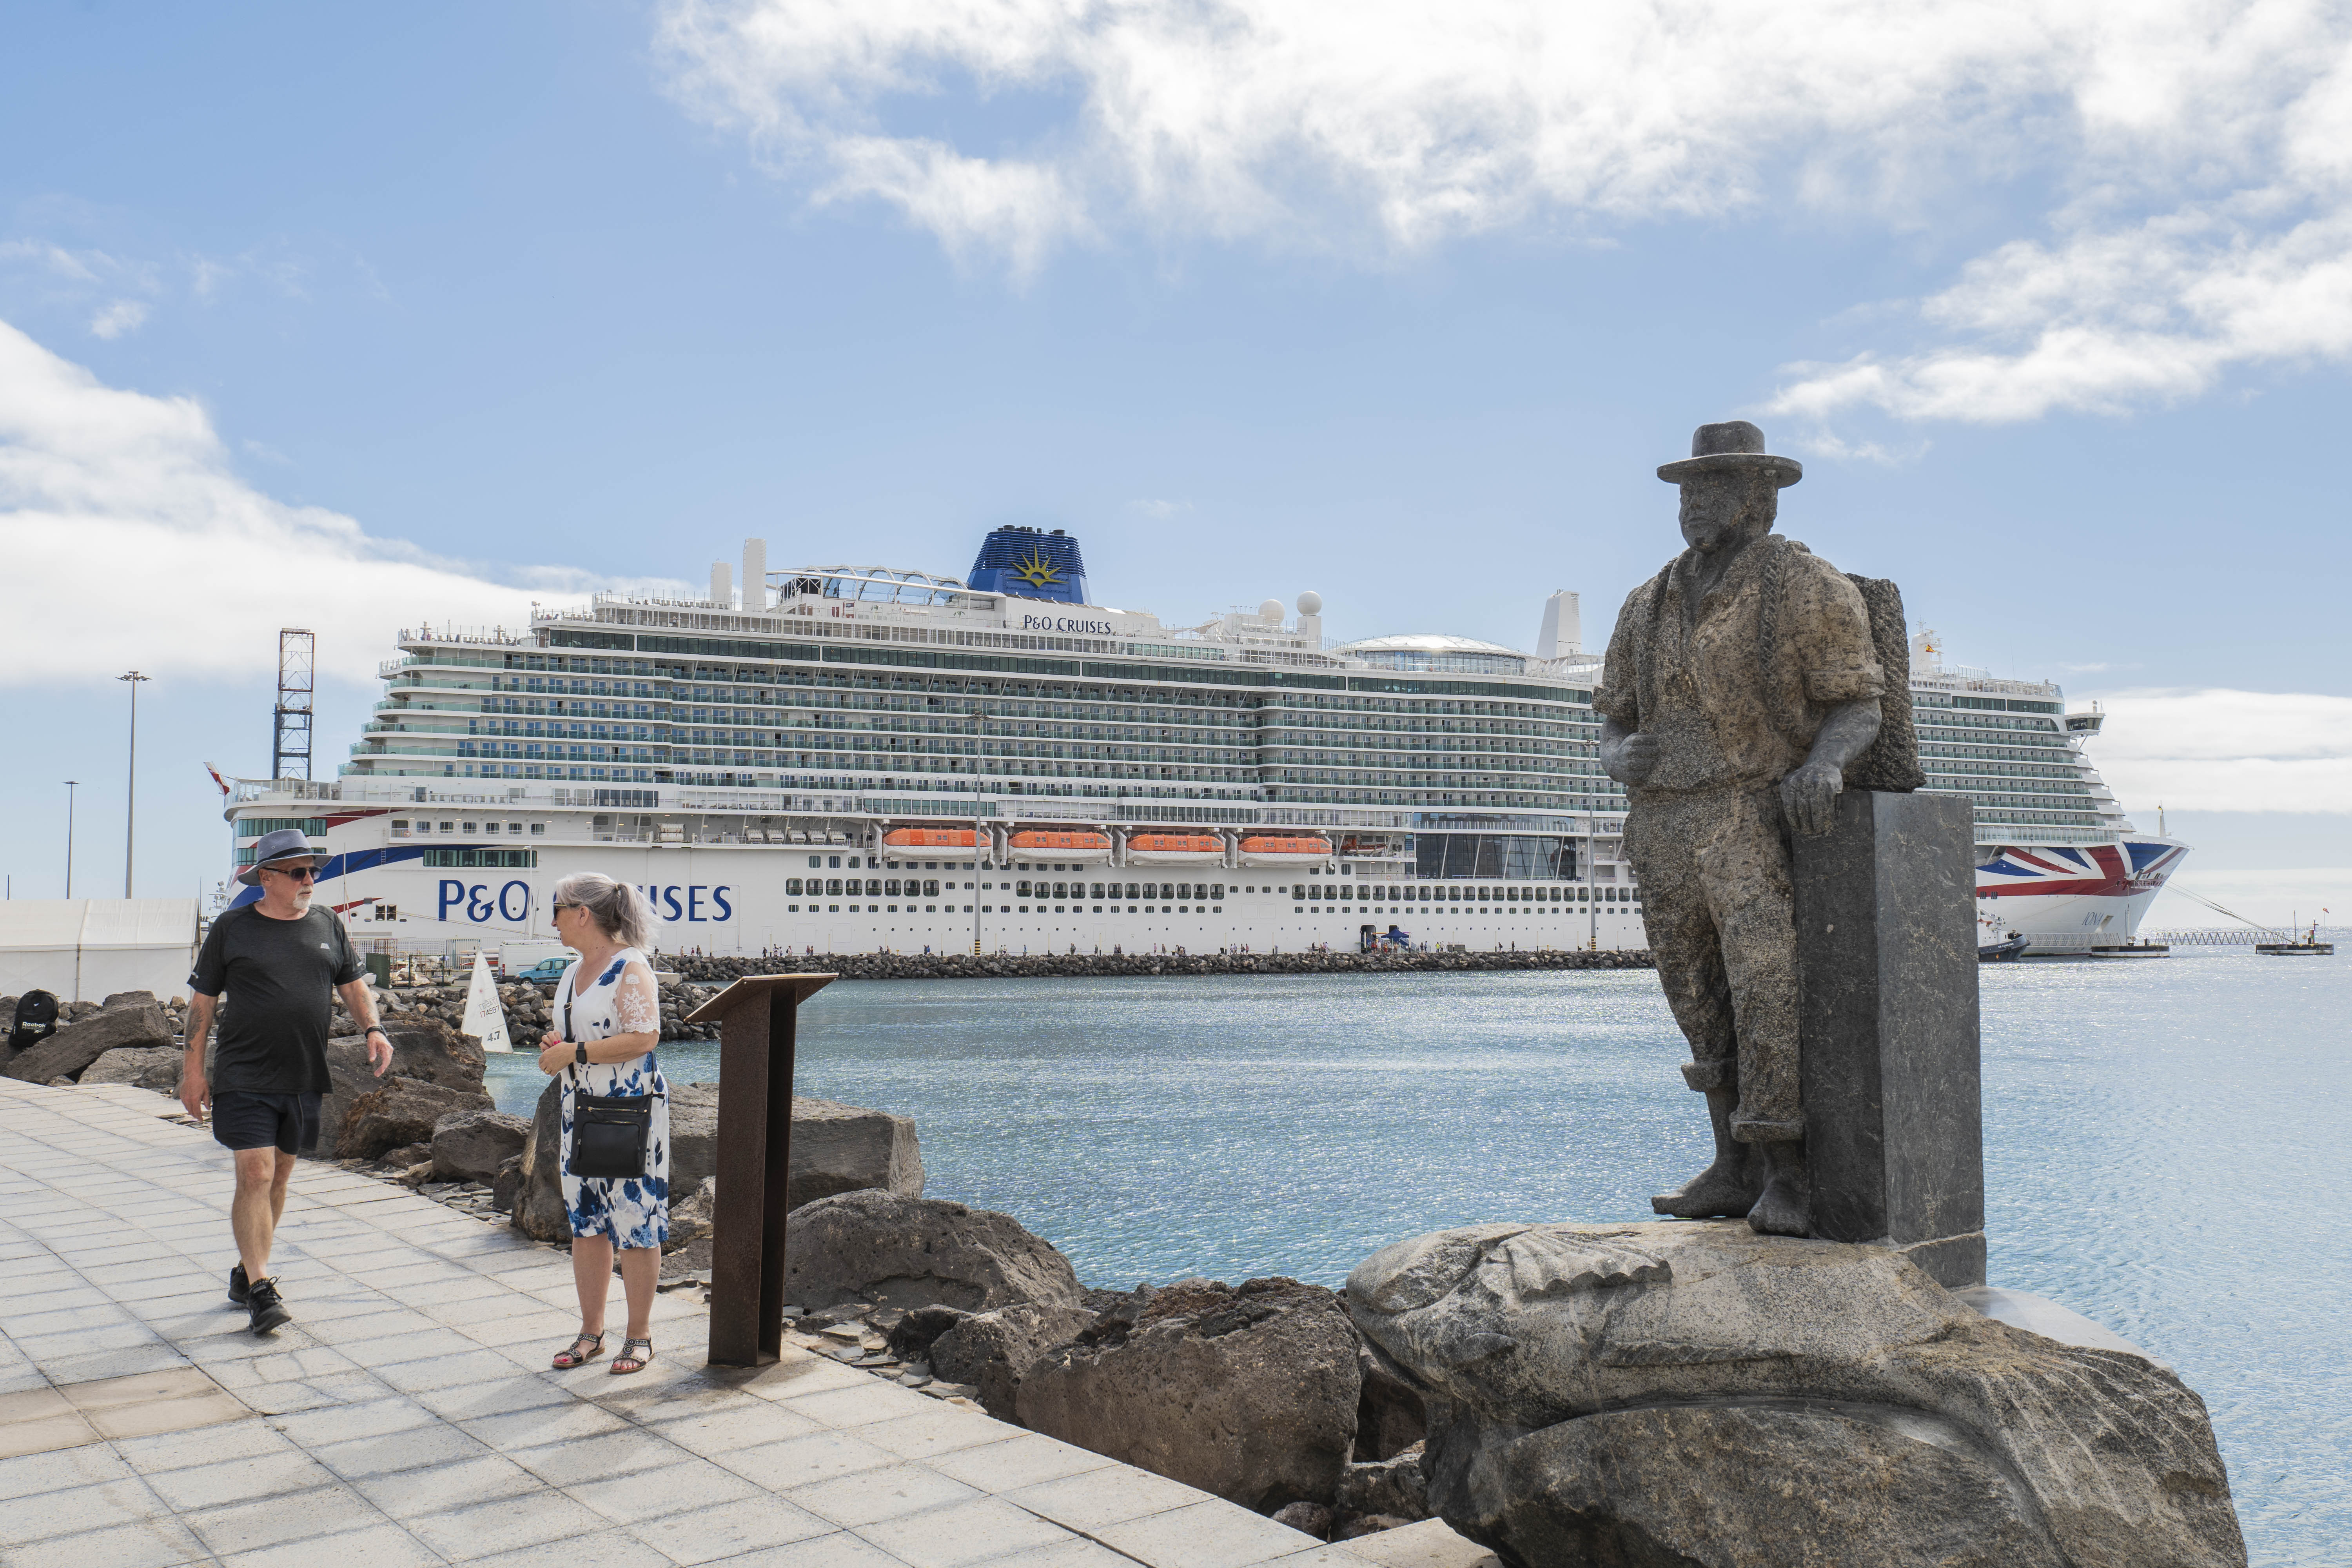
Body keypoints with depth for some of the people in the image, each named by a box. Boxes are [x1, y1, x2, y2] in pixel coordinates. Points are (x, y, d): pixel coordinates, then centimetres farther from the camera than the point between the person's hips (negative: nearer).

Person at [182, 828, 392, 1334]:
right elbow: (202, 1001, 2)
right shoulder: (232, 928, -1)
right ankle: (259, 1289, -6)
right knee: (255, 1175, -11)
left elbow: (354, 986, 14)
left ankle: (246, 1273, 27)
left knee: (280, 1176, 12)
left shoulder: (328, 926, 9)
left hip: (304, 1079, 4)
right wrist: (193, 1069, -1)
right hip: (245, 1077, -4)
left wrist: (373, 1029, -5)